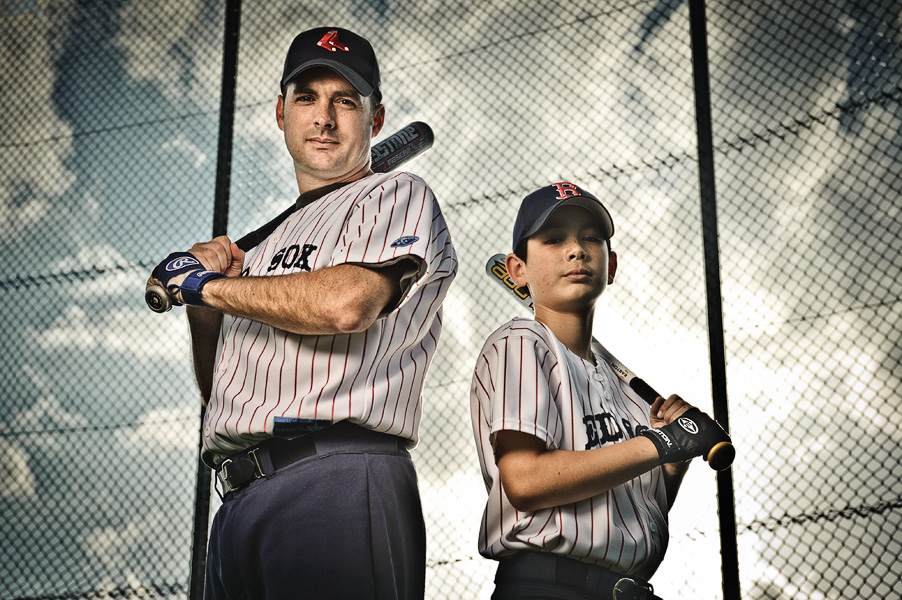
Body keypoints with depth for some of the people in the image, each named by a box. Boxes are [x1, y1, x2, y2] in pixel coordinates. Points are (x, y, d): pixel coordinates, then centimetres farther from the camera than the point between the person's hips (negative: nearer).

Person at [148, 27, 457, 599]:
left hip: (338, 484, -6)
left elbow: (346, 303, -15)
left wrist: (207, 285, -1)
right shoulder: (269, 241, 27)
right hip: (238, 500, 7)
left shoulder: (397, 197, 6)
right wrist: (200, 306, 9)